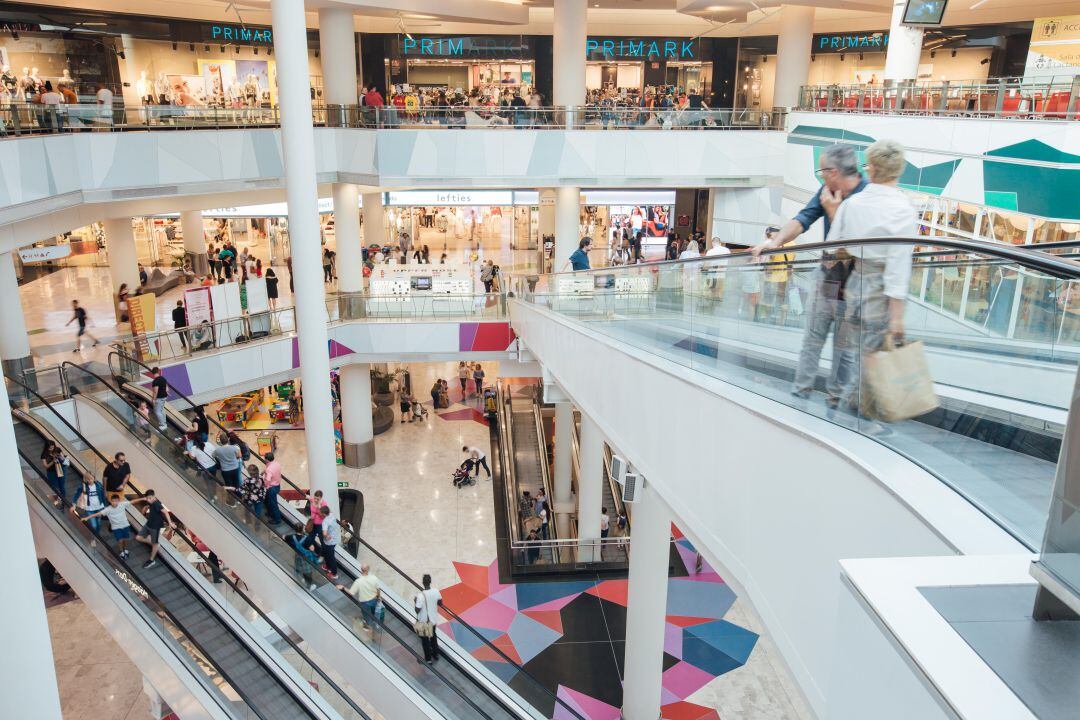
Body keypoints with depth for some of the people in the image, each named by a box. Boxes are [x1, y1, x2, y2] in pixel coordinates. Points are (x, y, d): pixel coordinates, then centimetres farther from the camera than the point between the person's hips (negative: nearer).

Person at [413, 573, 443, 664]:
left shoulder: (420, 595, -31)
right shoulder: (436, 591, -16)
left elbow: (417, 610, -24)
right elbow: (440, 603, -1)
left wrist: (415, 601, -8)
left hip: (424, 621, -5)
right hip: (433, 619, 5)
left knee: (425, 639, 16)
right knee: (433, 636, 28)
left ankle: (428, 659, 29)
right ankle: (436, 654, 43)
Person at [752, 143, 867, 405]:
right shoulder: (827, 191, 1)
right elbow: (803, 219, -9)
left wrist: (833, 210, -19)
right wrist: (776, 240, -23)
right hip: (826, 275, 6)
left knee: (843, 342, 7)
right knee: (812, 337, 10)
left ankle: (835, 394, 20)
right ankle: (801, 389, 18)